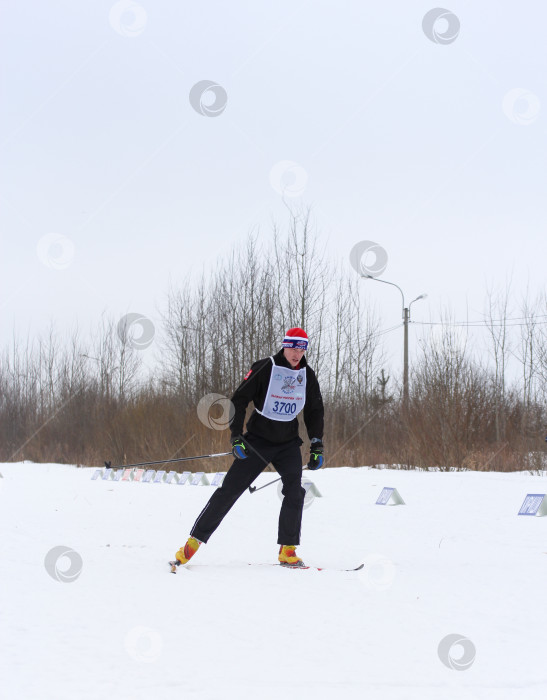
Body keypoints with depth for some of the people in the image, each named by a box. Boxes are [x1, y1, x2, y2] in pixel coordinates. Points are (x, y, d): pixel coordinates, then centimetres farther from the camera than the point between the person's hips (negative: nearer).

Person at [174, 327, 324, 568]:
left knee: (295, 492, -15)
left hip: (288, 443, 4)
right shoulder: (265, 368, -12)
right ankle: (194, 540, -2)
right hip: (258, 439, -4)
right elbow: (239, 400, -10)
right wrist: (236, 436, -18)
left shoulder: (307, 375, 2)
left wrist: (317, 445, 7)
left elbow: (315, 411, 15)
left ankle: (287, 550, -6)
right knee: (230, 489, -7)